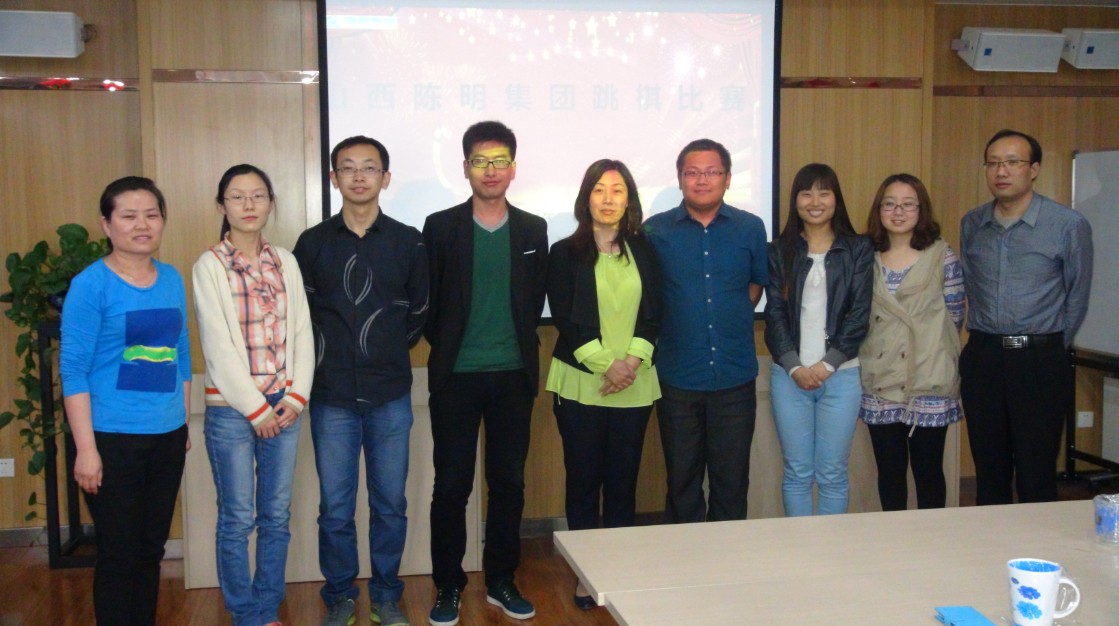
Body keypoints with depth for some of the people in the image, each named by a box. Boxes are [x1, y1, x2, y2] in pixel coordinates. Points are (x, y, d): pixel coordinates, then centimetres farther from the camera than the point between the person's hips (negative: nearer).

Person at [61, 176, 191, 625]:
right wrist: (86, 449, -16)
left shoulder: (172, 279, 6)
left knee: (151, 550, 15)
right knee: (118, 556, 4)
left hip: (168, 437, 5)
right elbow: (73, 369, -12)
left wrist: (185, 423, 14)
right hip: (113, 440, -5)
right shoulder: (91, 284, -10)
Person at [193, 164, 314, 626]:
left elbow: (301, 332, 6)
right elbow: (217, 345, -10)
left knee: (277, 516, 9)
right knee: (238, 519, 3)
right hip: (231, 409, -4)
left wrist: (296, 397, -4)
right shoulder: (209, 266, -5)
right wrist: (256, 409, -11)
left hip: (284, 407, 4)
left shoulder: (285, 262, 8)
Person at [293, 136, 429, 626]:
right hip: (331, 396, 0)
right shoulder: (314, 242, 2)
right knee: (335, 508, 6)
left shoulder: (408, 241, 2)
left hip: (390, 396, 0)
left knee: (390, 505, 7)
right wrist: (327, 355, 7)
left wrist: (390, 350, 10)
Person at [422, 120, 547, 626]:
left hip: (514, 376, 2)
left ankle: (501, 580, 23)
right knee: (451, 485, 4)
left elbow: (535, 299, 11)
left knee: (508, 483, 9)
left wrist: (520, 346, 5)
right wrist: (448, 345, 3)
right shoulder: (440, 227, -1)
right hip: (455, 377, -2)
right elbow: (428, 300, 1)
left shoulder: (533, 230, 7)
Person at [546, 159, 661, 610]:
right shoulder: (565, 253, 2)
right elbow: (565, 319, -4)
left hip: (634, 385, 2)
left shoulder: (643, 252, 10)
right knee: (583, 479, 4)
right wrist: (604, 364, -13)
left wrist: (632, 359, -11)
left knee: (623, 481, 6)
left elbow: (653, 314, 5)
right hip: (581, 383, -2)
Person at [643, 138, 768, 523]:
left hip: (735, 377, 1)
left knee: (732, 481, 8)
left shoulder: (751, 229, 3)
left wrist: (733, 315, 9)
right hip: (678, 379, -1)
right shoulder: (655, 230, -1)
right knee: (681, 481, 10)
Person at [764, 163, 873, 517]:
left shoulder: (859, 250, 5)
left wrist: (827, 364, -9)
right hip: (789, 374, 1)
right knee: (797, 472, 5)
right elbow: (774, 314, 2)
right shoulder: (779, 252, 7)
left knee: (832, 474, 3)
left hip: (841, 374, -1)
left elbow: (860, 314, -1)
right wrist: (794, 367, -9)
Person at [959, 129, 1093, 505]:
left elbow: (1077, 297, 1)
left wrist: (1050, 348, 7)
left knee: (1036, 477, 0)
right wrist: (988, 339, 14)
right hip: (982, 358, 4)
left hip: (1040, 362, -3)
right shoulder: (971, 224, 6)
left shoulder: (1069, 225, -6)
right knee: (989, 472, 10)